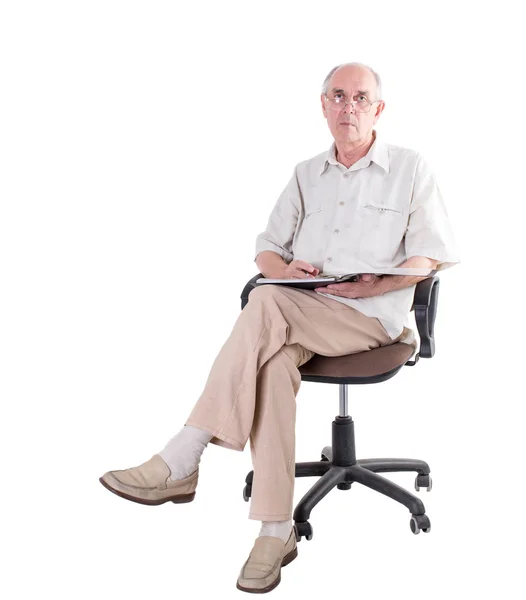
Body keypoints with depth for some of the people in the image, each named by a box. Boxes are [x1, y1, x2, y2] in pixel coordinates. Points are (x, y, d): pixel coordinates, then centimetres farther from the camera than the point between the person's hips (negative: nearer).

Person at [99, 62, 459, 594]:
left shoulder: (410, 169, 8)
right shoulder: (306, 174, 20)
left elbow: (433, 258, 1)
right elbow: (266, 250, 20)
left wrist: (370, 284, -16)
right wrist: (287, 268, -5)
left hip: (373, 316, -4)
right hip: (298, 313, 4)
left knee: (267, 303, -33)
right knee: (273, 365, -33)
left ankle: (181, 461, -33)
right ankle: (276, 531, -31)